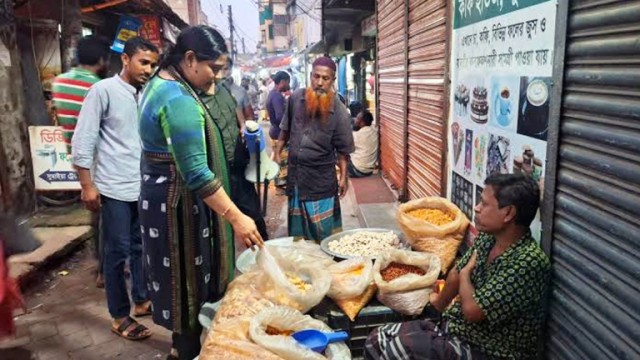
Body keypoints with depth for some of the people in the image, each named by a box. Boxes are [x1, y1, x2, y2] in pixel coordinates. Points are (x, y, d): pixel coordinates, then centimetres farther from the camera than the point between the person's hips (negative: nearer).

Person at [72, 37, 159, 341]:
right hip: (115, 189, -5)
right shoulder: (103, 90, -7)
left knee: (141, 247, 14)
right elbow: (83, 139, -8)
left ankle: (142, 300, 31)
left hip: (144, 187, 5)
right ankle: (120, 317, 17)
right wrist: (87, 185, -11)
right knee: (117, 252, 4)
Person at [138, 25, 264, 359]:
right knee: (189, 279, 4)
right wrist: (236, 217, -29)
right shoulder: (179, 101, -25)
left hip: (162, 192, 11)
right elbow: (196, 173, -30)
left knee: (182, 276, 22)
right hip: (177, 200, -11)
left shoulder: (160, 83, 8)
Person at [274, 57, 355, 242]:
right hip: (295, 172, 4)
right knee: (297, 227, 19)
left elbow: (342, 149, -8)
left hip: (321, 177, -4)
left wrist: (344, 176, -9)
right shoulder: (296, 98, -4)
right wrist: (277, 152, 10)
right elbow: (286, 129, 10)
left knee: (323, 230, 5)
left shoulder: (339, 111, -14)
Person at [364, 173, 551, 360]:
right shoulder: (487, 238, 0)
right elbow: (456, 274, 17)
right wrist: (440, 303, 33)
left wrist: (466, 273, -8)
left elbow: (472, 310, -29)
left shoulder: (529, 262, -27)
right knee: (378, 339, -3)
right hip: (455, 329, 8)